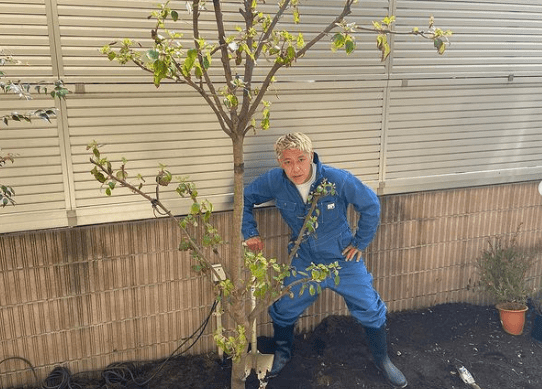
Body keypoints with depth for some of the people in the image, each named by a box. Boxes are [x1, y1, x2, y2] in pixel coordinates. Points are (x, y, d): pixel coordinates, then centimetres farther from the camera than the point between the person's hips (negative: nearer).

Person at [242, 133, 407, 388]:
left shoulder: (338, 180, -24)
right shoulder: (274, 182, -18)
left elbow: (370, 205, -11)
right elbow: (245, 199, -1)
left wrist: (361, 242, -5)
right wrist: (250, 233, -6)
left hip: (343, 260, -1)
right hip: (304, 263, 2)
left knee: (371, 311, 7)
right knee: (283, 310, 10)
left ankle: (382, 360, 35)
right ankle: (282, 353, 41)